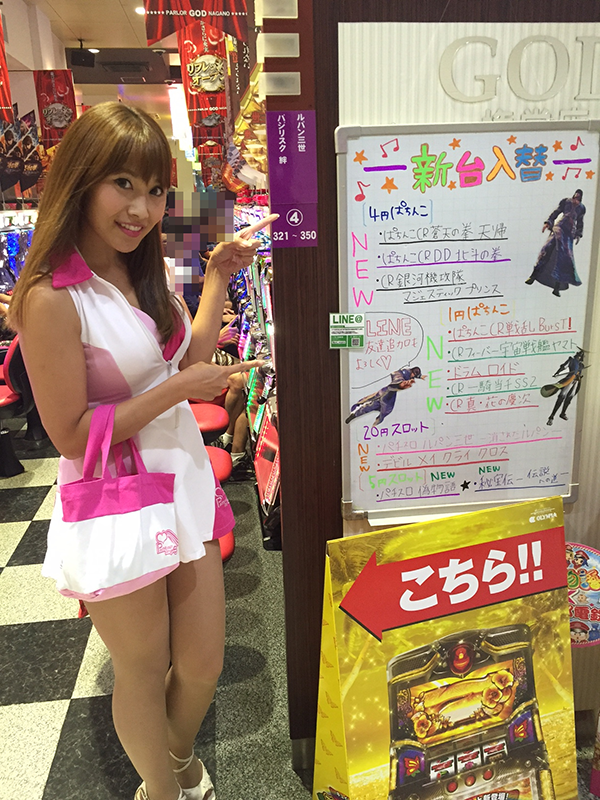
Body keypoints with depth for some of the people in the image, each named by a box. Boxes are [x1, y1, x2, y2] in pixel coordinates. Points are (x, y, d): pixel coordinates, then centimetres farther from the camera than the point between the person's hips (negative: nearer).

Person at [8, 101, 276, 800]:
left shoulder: (141, 272, 5)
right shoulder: (52, 299, -20)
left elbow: (189, 362, 12)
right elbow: (70, 435, -19)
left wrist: (217, 280, 9)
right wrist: (178, 389, -20)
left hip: (184, 481, 7)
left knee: (202, 662, 20)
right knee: (143, 673, 18)